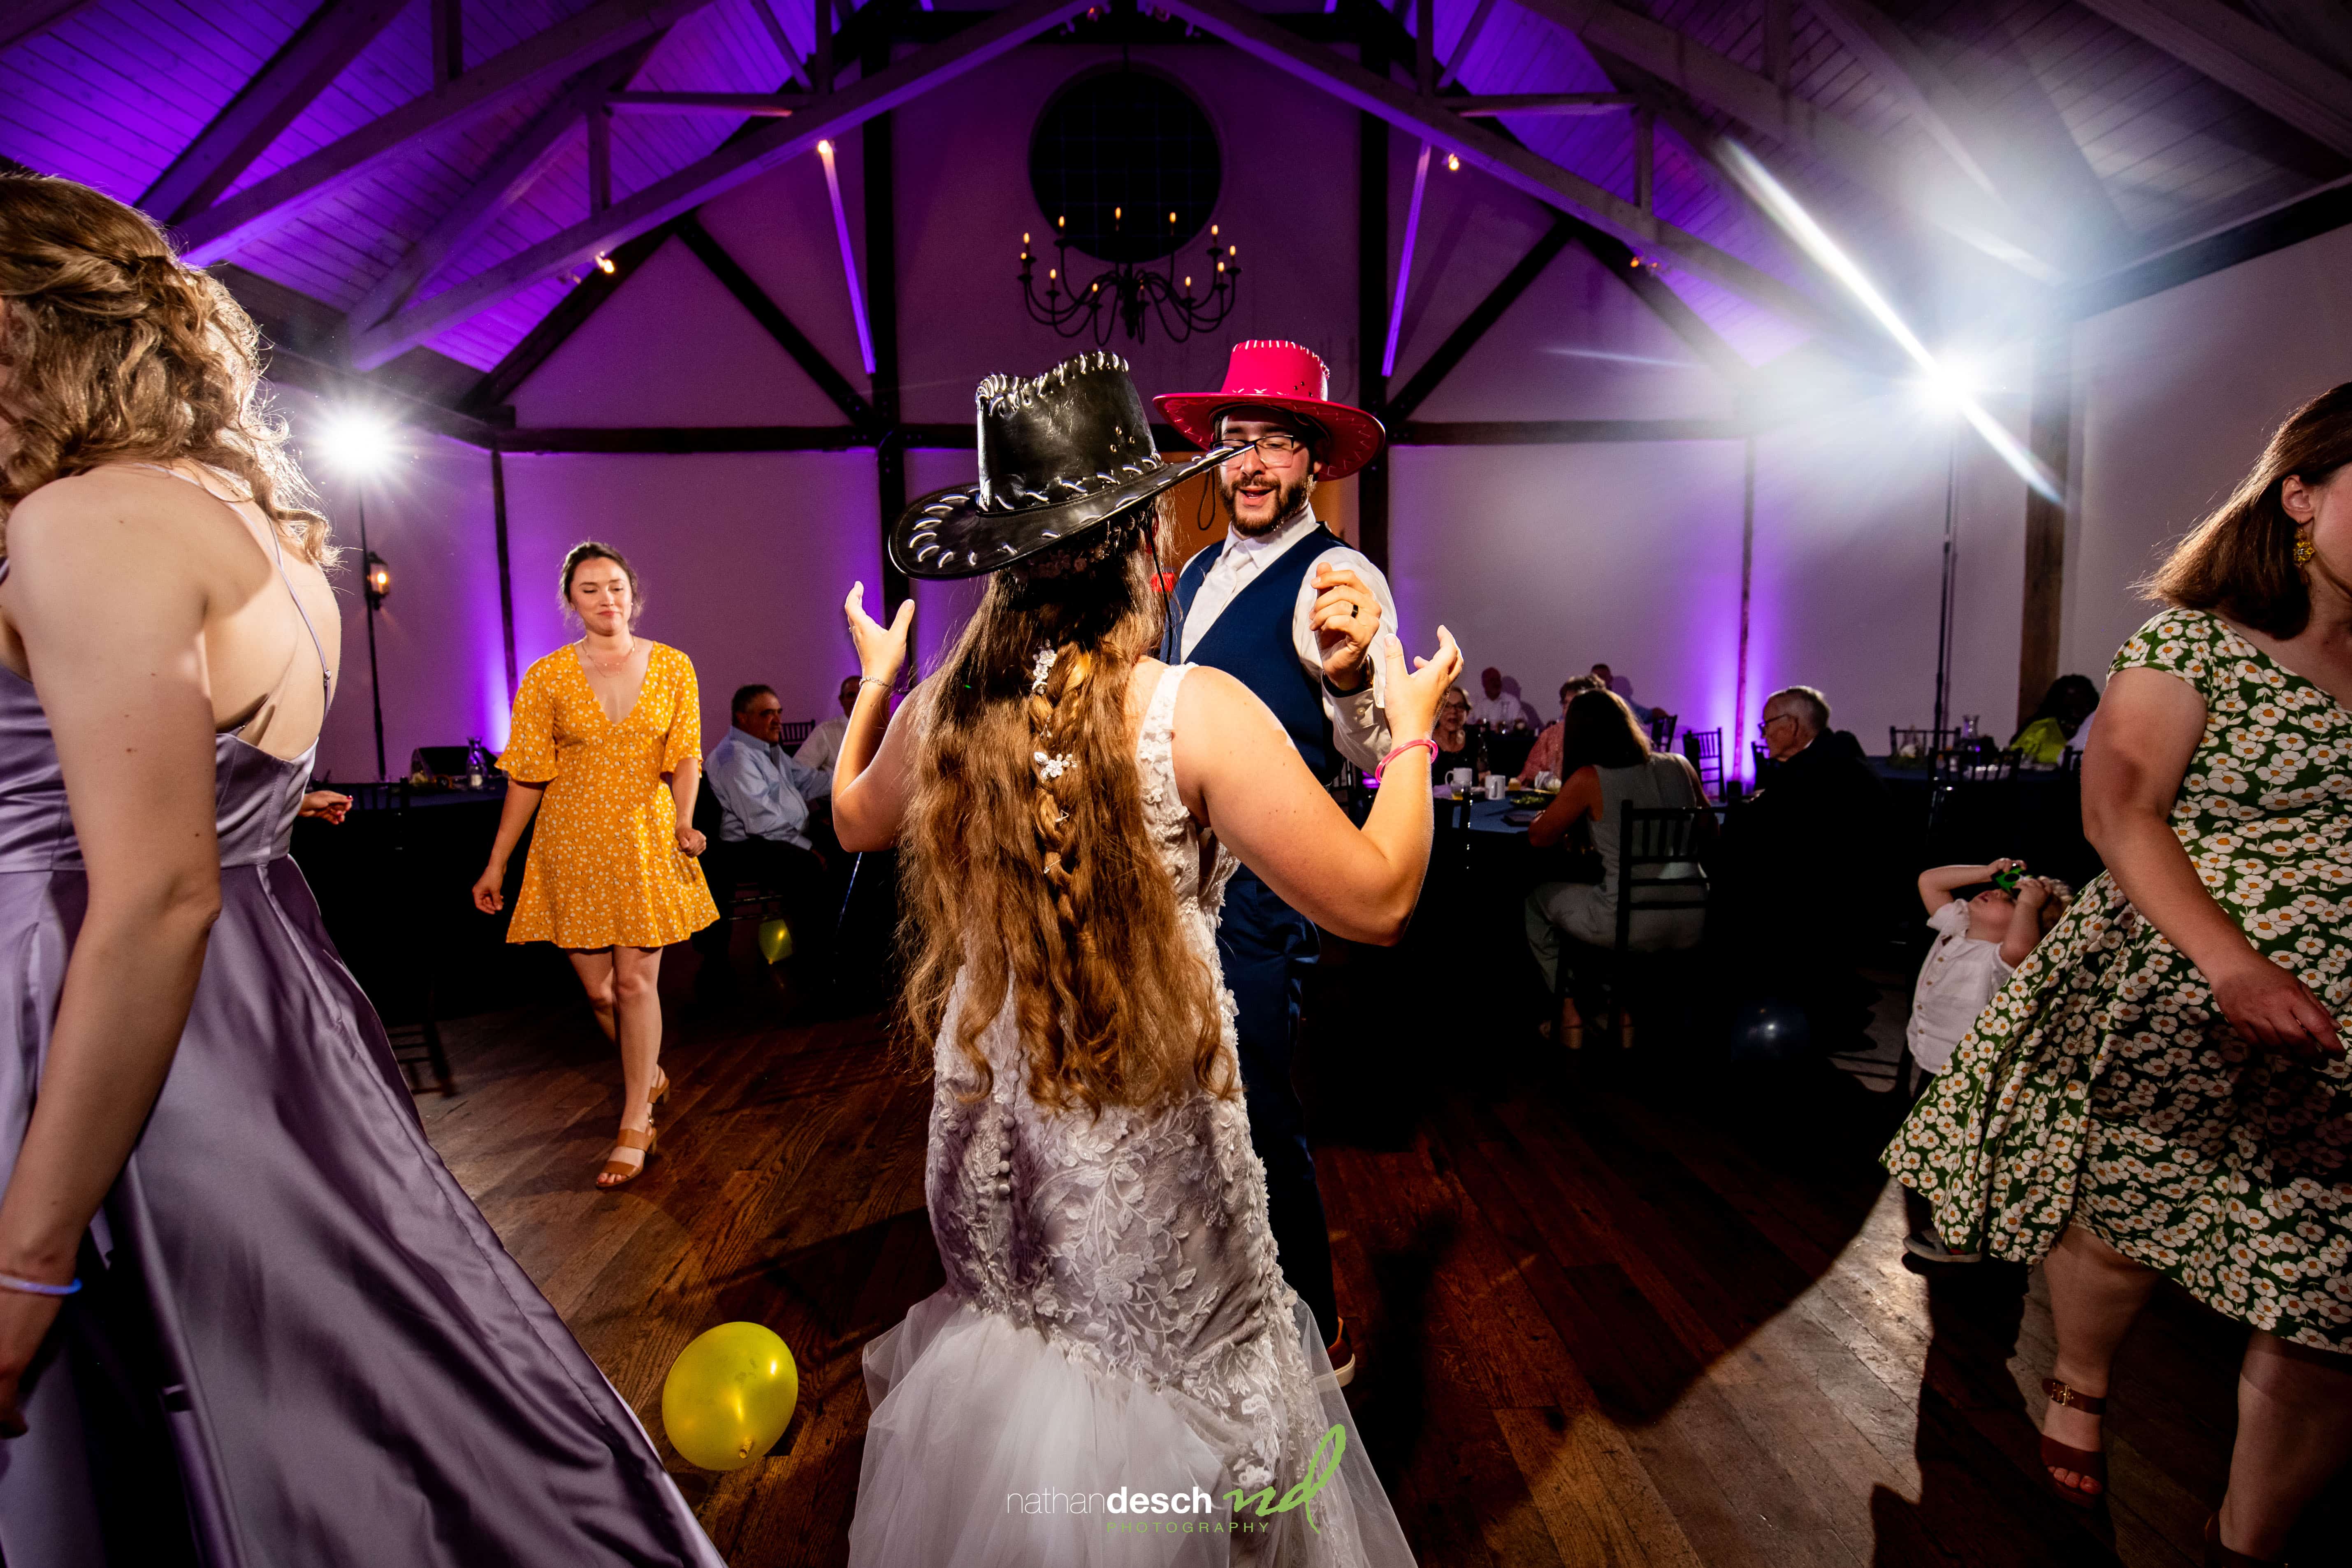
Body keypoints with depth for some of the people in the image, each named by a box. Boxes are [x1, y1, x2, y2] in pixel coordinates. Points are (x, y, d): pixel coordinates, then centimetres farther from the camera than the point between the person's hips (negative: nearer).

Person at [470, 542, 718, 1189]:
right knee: (597, 987, 6)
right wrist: (496, 865, 2)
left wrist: (683, 821, -20)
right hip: (573, 846, 1)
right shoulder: (547, 677, 0)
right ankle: (649, 1076, 35)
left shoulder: (673, 667, 1)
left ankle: (634, 1127, 11)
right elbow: (526, 776, 2)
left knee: (636, 981, -2)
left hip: (646, 841, -1)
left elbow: (685, 756, -2)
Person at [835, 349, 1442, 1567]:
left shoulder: (943, 708, -6)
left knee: (1020, 1354, 27)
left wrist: (874, 680, 30)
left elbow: (855, 820, 16)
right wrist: (1411, 731, -3)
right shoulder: (1198, 712, -21)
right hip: (1147, 1141, -4)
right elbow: (1376, 900, -17)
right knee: (1176, 1384, 18)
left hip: (987, 1126, 5)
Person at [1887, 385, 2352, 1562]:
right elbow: (2118, 810, -14)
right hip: (2174, 1001, -4)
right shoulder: (2192, 640, -4)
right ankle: (2080, 1381, 40)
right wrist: (2234, 965, -22)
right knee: (2119, 1210, 8)